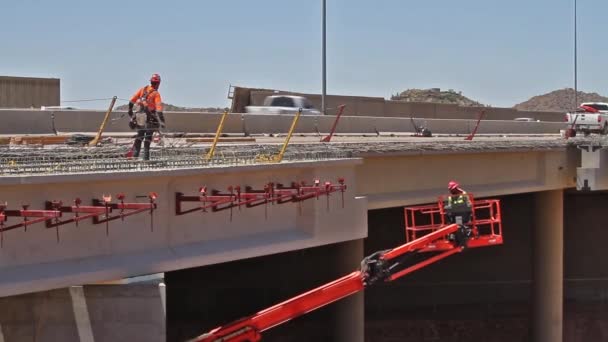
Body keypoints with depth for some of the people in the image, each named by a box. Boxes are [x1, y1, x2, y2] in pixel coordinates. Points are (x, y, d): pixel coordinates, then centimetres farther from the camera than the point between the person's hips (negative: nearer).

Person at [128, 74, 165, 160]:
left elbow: (132, 101, 5)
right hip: (150, 118, -4)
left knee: (139, 136, 18)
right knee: (148, 138, 5)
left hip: (140, 116, 4)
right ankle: (146, 156, 2)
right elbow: (159, 108, -20)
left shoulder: (143, 89, 3)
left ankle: (135, 154, 15)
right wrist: (161, 121, -22)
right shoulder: (156, 94, -11)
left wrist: (130, 111, 19)